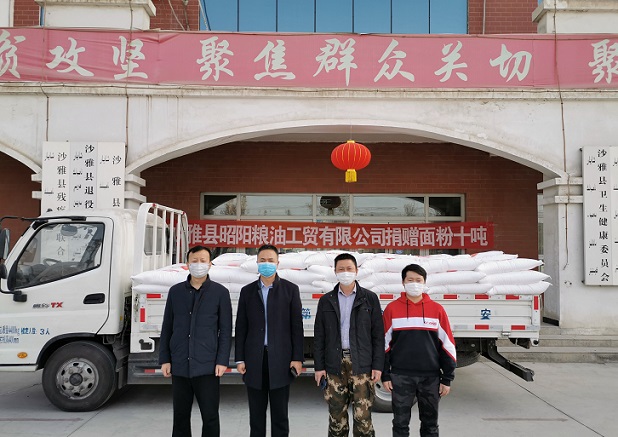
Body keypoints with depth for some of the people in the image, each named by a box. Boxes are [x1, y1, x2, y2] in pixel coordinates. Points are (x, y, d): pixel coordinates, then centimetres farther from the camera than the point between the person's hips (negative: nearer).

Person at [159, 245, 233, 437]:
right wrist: (164, 359, 5)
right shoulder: (175, 291, 8)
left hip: (207, 365, -2)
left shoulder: (220, 292, 1)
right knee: (180, 415, 11)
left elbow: (225, 330, 0)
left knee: (210, 416, 2)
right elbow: (167, 328, 10)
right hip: (179, 365, 3)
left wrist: (222, 361, -7)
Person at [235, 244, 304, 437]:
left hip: (281, 359, -2)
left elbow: (296, 326, 0)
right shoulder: (247, 291, 8)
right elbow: (241, 328, 7)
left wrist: (297, 358, -6)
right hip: (254, 360, 2)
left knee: (280, 412, 6)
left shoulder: (290, 289, 2)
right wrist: (240, 359, 2)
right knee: (256, 412, 10)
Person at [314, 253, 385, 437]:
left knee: (362, 415, -2)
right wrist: (319, 366, 3)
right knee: (336, 414, 7)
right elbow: (319, 336, 9)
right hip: (334, 366, 2)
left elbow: (378, 335, 2)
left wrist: (378, 365, -4)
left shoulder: (370, 298, 4)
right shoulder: (326, 300, 9)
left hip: (362, 365, -2)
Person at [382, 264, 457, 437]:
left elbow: (448, 345, 3)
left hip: (431, 376, 1)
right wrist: (385, 375, 0)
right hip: (401, 376, -1)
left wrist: (447, 378, 0)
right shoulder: (392, 308, 0)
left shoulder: (437, 309, 1)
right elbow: (384, 344, 3)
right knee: (400, 423, 8)